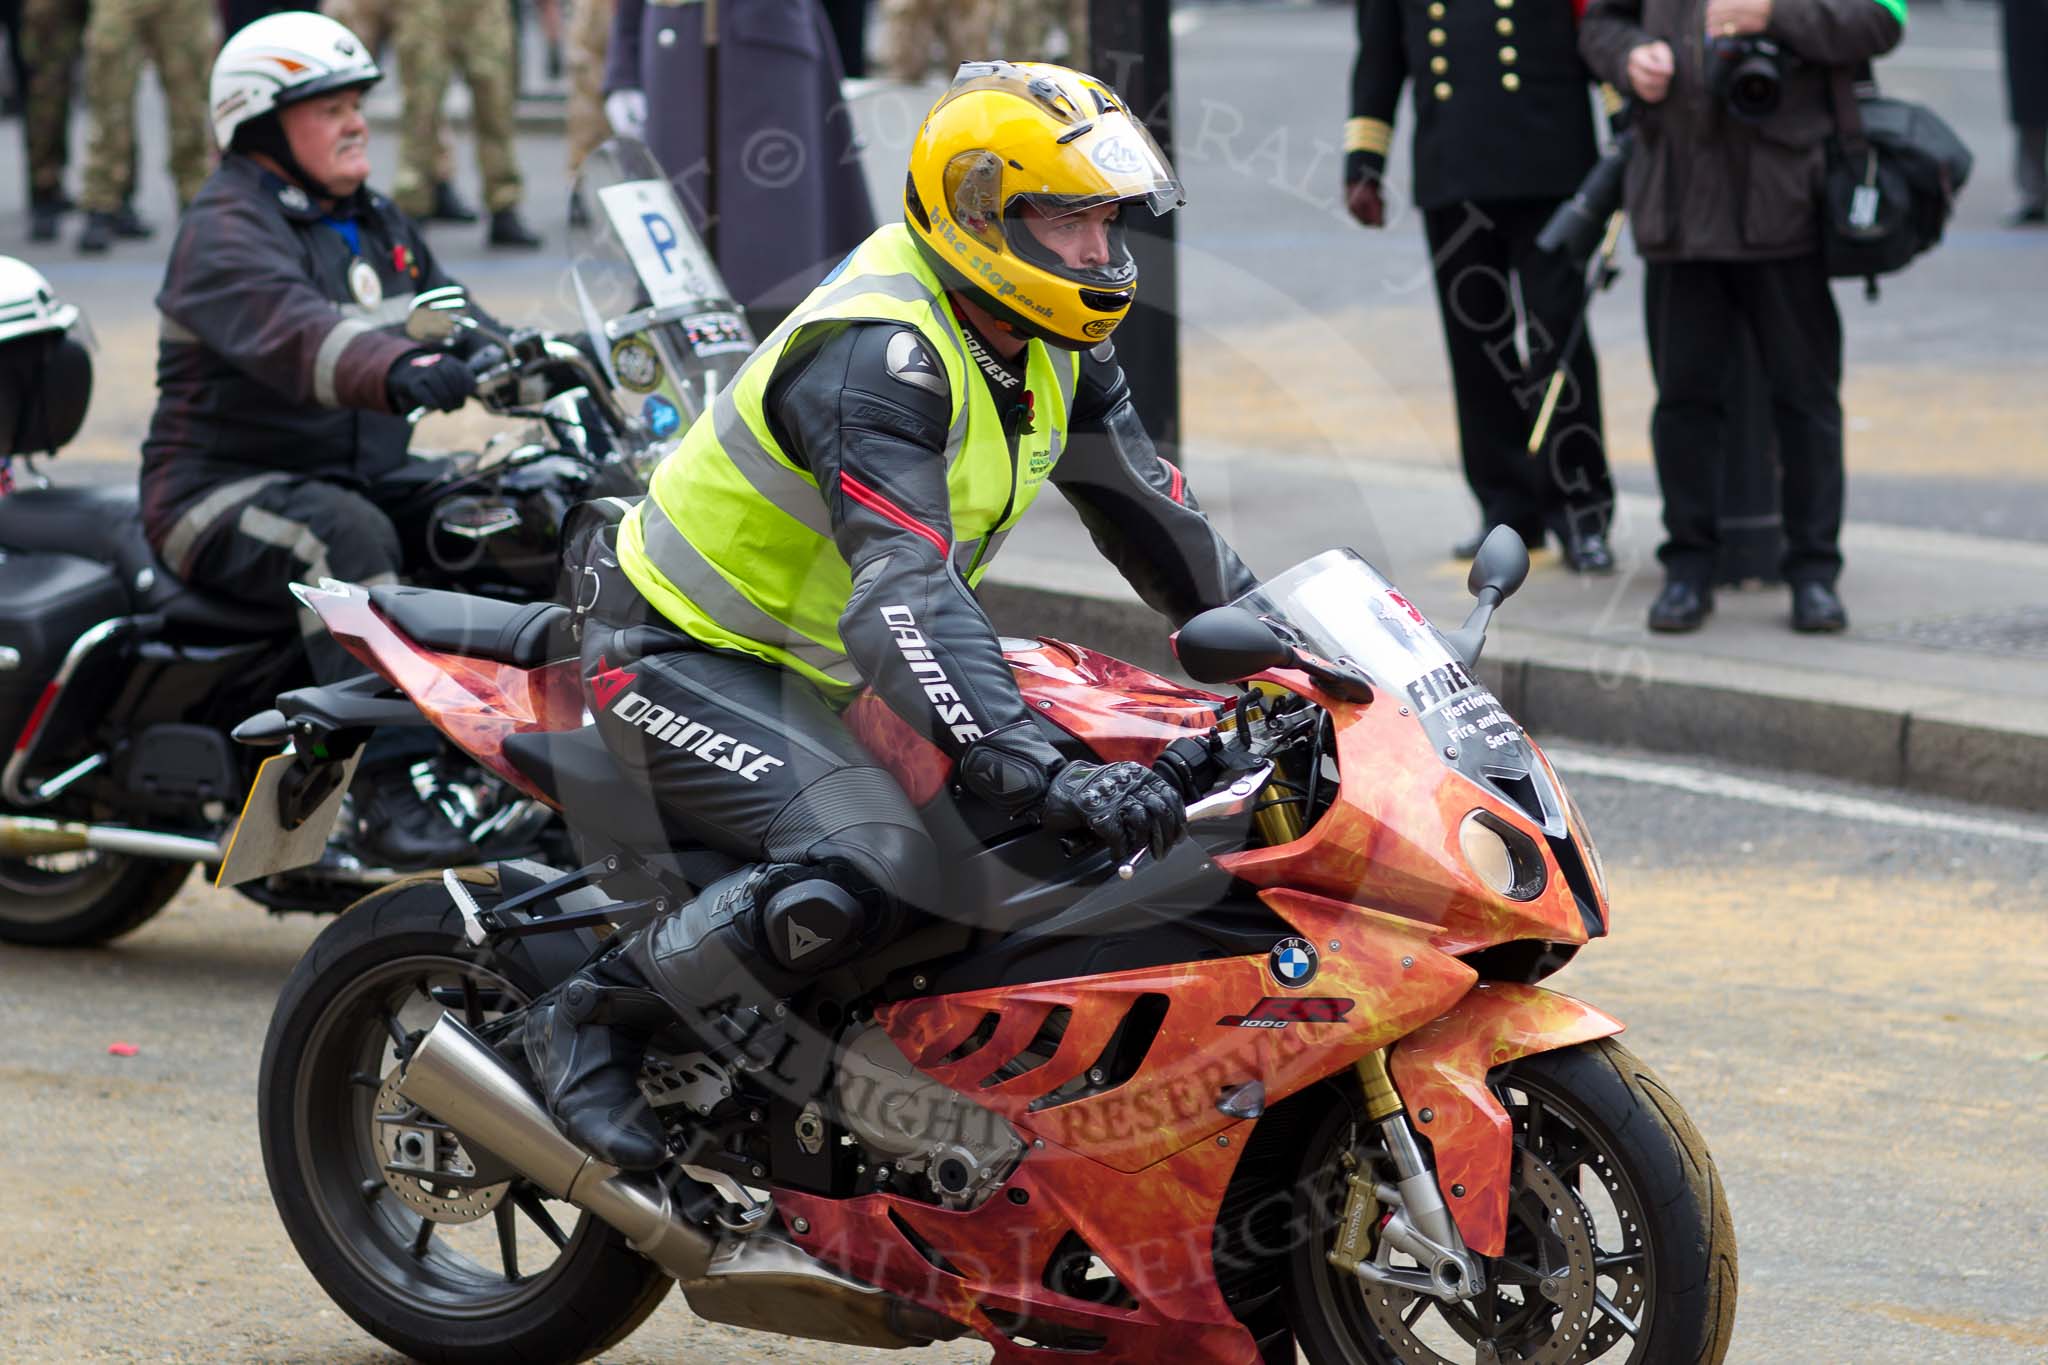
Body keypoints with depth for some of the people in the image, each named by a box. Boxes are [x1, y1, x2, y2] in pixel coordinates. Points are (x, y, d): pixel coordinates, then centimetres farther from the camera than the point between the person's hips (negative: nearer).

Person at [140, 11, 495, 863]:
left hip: (364, 477, 9)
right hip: (222, 495, -9)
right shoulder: (226, 231, -14)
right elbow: (288, 330, -36)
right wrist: (396, 370, -54)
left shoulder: (372, 222, 17)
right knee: (350, 537, -38)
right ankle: (386, 799, -45)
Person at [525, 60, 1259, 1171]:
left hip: (812, 659, 10)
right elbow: (903, 591, -42)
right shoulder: (876, 356, -30)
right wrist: (1041, 775, -51)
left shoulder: (1052, 348, 0)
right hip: (683, 654, -10)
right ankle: (591, 1023, -15)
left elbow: (1146, 507, 14)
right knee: (870, 862, -31)